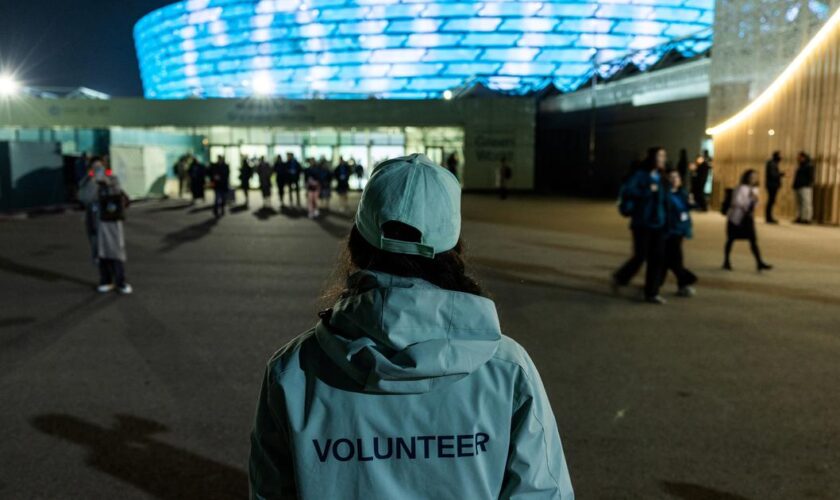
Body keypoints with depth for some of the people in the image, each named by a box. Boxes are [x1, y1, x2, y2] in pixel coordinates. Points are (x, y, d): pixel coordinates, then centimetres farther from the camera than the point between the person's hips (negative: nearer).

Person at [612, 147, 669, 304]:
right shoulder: (640, 175, -9)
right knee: (640, 256, -2)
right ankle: (620, 277, 25)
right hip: (642, 223, -6)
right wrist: (648, 191, -21)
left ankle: (652, 293, 12)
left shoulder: (660, 178, 10)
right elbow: (626, 191, -22)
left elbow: (663, 199, 17)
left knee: (657, 258, 3)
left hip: (658, 224, 6)